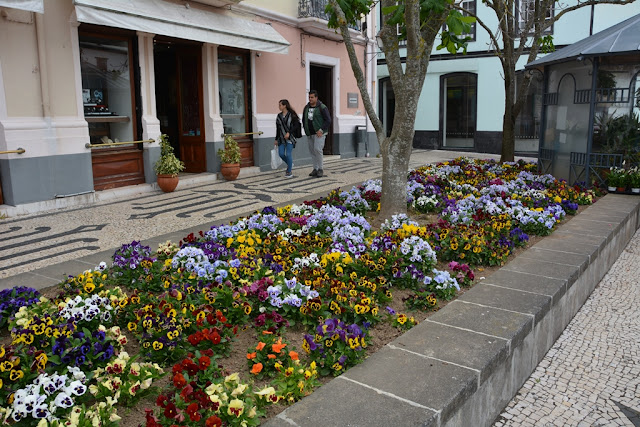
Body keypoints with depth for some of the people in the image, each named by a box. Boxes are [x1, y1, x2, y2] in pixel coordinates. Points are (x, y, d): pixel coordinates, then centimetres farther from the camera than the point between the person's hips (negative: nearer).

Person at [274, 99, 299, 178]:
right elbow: (278, 128, 13)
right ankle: (290, 164, 26)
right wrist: (276, 139, 14)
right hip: (281, 138, 5)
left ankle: (289, 171, 4)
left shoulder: (291, 115, -5)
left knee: (288, 154, -9)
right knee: (281, 154, -2)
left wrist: (289, 133, -20)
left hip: (290, 137, -5)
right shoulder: (279, 116, 9)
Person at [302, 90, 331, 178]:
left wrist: (321, 130, -18)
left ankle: (320, 169, -8)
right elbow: (303, 119, 22)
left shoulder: (322, 107, -9)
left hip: (319, 133, -7)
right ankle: (315, 169, 17)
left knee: (317, 149, -18)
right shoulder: (306, 107, 10)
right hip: (310, 134, 7)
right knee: (312, 151, 7)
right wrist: (305, 129, 11)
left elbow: (328, 120, -12)